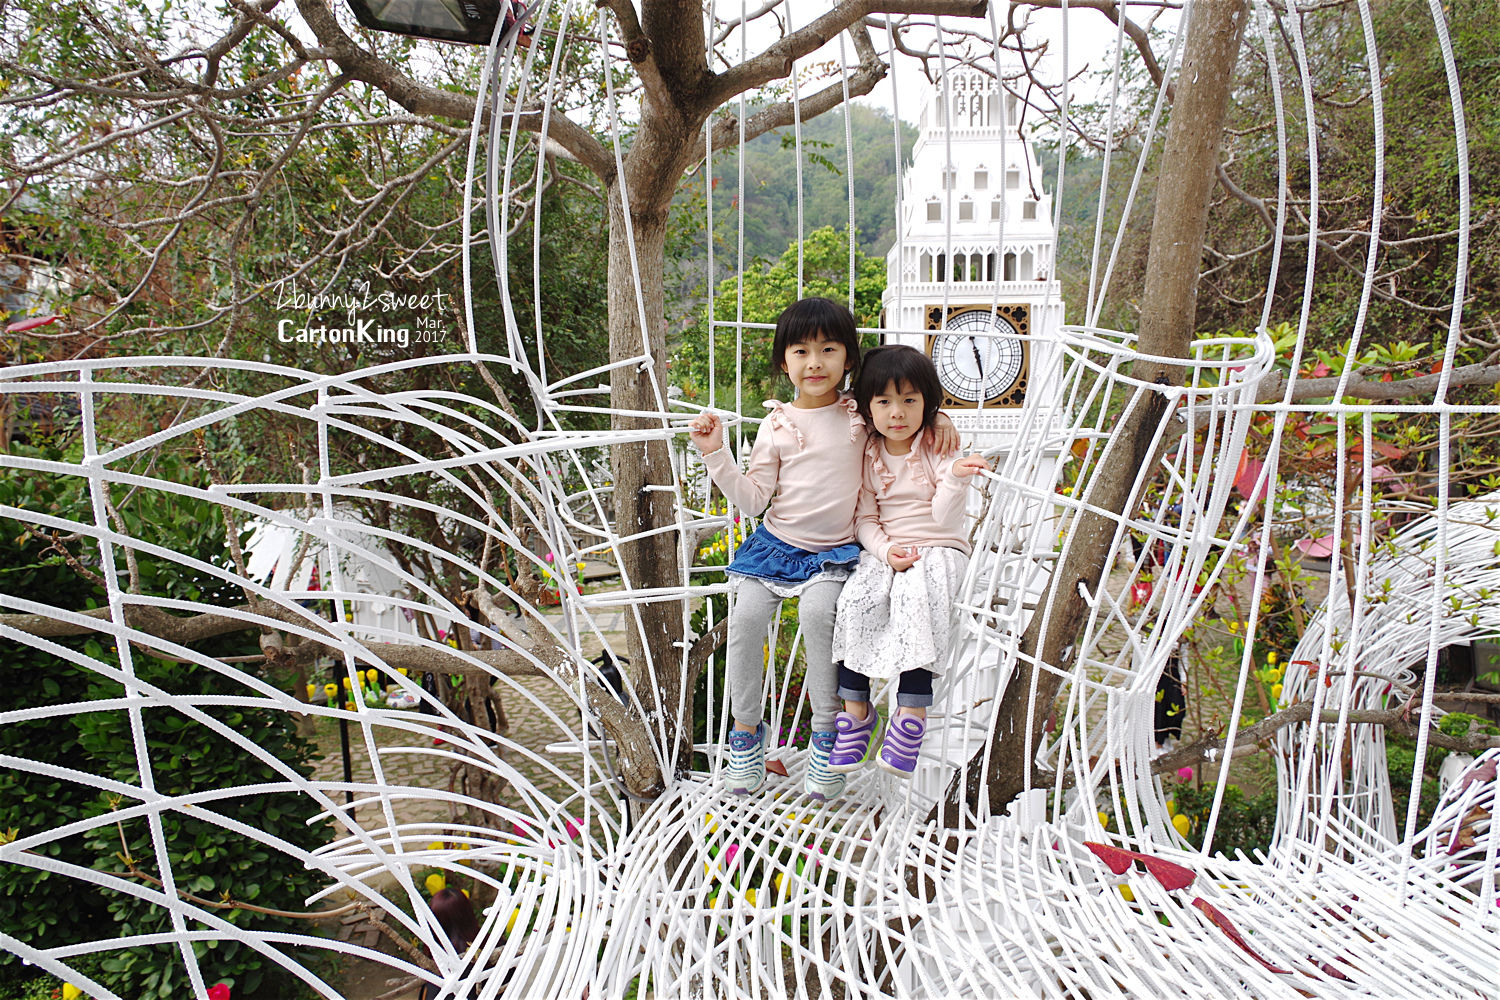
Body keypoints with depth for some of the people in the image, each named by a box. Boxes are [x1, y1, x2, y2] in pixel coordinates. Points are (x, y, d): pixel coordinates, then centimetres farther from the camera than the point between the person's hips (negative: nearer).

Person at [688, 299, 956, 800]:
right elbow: (754, 498, 0)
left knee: (818, 610, -30)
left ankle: (826, 732, -12)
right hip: (777, 543, 2)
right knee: (747, 615, -20)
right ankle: (746, 729, 2)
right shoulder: (777, 426, 3)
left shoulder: (863, 414, 2)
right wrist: (715, 454, -8)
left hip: (836, 551, -2)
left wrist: (940, 419, -5)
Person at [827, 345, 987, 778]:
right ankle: (855, 709, -16)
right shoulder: (868, 456, 6)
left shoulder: (941, 449, -3)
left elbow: (944, 517, -10)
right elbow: (864, 519, 7)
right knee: (855, 600, -27)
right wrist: (885, 550, -12)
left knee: (916, 597, -35)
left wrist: (956, 479, -29)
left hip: (940, 548, -3)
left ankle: (912, 712, -32)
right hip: (886, 551, 3)